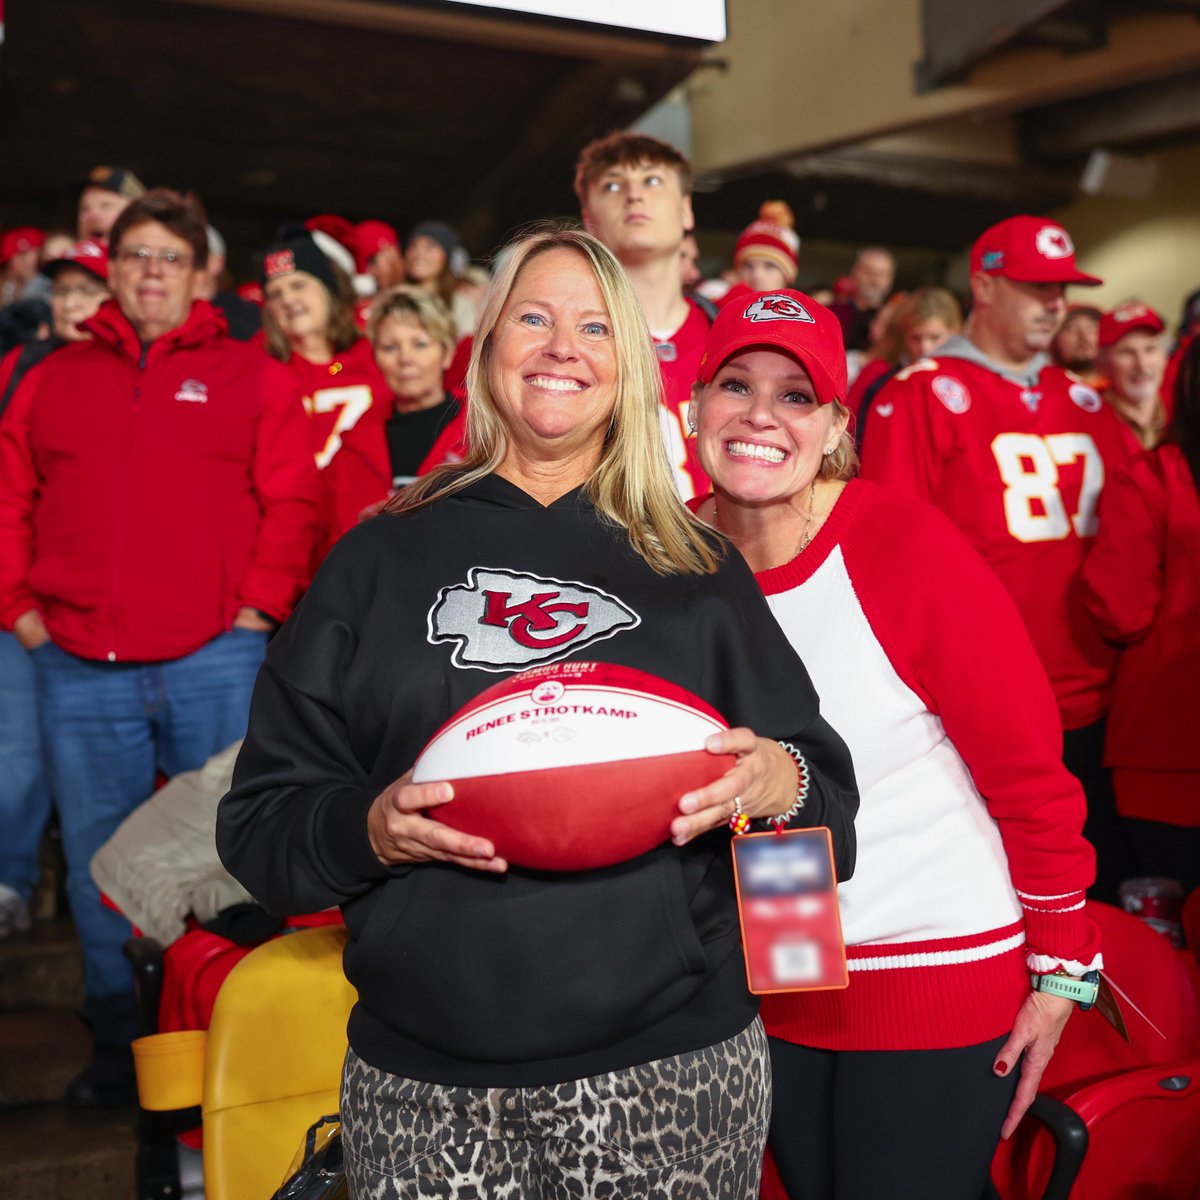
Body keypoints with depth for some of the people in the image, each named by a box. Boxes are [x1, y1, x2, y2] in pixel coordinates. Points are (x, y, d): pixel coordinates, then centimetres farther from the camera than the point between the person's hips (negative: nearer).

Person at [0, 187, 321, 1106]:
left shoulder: (250, 375, 7)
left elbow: (290, 500, 0)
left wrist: (260, 604, -9)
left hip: (216, 660, -2)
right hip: (78, 669, 3)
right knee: (98, 864, 10)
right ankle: (120, 1046, 25)